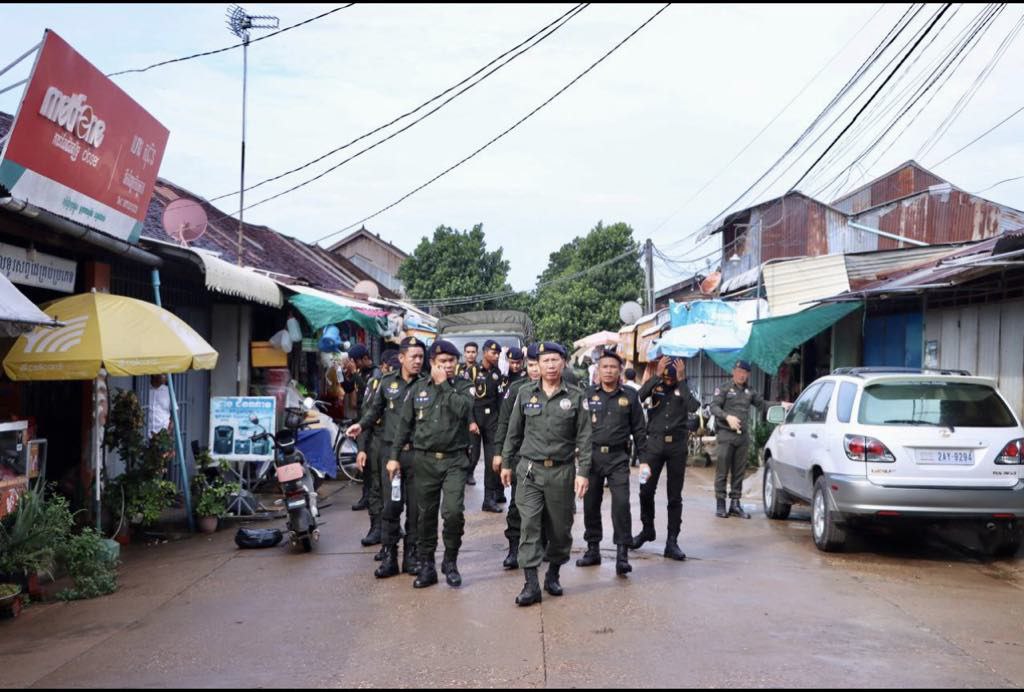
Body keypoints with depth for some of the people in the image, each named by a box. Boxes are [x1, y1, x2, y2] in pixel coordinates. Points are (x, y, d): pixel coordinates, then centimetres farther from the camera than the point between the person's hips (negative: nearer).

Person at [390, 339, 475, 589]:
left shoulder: (464, 388, 2)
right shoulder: (417, 389, 8)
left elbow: (462, 409, -19)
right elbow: (404, 424, 11)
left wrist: (444, 383, -12)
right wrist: (394, 456, 7)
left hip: (454, 460, -2)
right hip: (425, 460, 2)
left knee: (454, 511, -13)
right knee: (426, 515, 7)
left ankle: (450, 561, 8)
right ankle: (426, 566, 18)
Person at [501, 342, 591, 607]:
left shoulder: (575, 397, 1)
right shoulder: (525, 393, 4)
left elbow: (584, 437, 1)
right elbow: (514, 431, 11)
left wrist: (583, 472, -5)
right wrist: (506, 463, 12)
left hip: (562, 471, 0)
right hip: (530, 470, 0)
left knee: (561, 527, 9)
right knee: (529, 525, -8)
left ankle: (553, 574, 30)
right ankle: (531, 584, -6)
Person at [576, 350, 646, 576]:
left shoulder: (629, 396, 5)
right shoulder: (588, 394, 3)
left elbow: (638, 429, 9)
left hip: (618, 457, -1)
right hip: (592, 454, 1)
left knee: (621, 503, -11)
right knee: (591, 503, 8)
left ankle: (622, 553, -7)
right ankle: (593, 549, 22)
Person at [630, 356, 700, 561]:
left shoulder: (683, 388, 1)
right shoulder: (655, 385, 2)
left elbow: (693, 406, -19)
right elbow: (639, 396, -18)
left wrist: (682, 381, -18)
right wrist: (657, 375, -21)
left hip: (677, 445, -1)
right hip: (654, 442, 1)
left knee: (675, 496, 3)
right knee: (646, 490, 3)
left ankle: (672, 542, 8)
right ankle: (647, 529, 28)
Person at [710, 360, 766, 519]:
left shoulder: (749, 392, 18)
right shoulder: (724, 389, 3)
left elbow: (762, 403, 23)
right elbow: (714, 407, -5)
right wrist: (727, 416, -21)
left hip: (743, 435, 5)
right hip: (726, 434, -5)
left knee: (739, 472, 7)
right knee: (722, 471, -4)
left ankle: (735, 504, 13)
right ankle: (720, 504, 1)